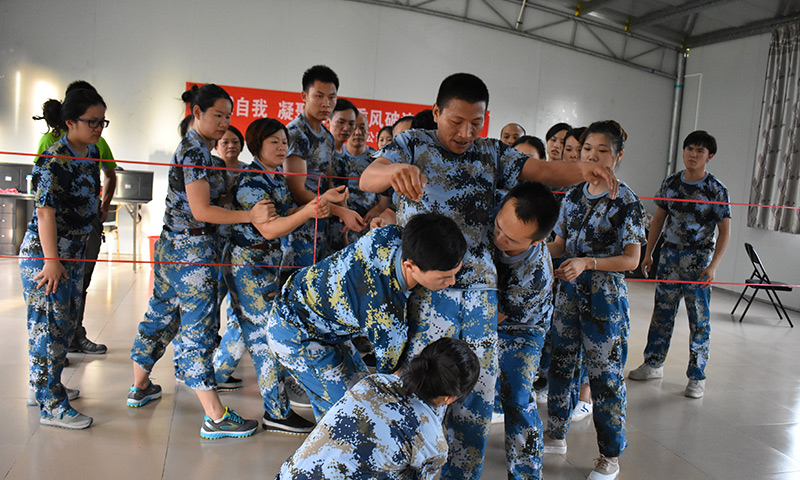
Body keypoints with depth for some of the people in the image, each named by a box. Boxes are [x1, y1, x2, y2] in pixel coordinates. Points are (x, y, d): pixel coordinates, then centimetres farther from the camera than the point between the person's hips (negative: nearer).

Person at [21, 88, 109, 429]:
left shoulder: (91, 152, 7)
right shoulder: (54, 160, -19)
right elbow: (45, 211, -22)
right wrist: (51, 260, -23)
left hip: (73, 253, 9)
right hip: (43, 254, -9)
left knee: (66, 323, 17)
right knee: (49, 326, -3)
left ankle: (47, 385, 33)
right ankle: (51, 406, 5)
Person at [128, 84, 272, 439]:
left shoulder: (193, 148, 16)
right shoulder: (196, 151, -16)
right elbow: (201, 210, -21)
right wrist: (250, 216, -23)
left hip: (172, 247, 10)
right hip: (192, 251, -10)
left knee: (162, 315, 21)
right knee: (198, 328, -7)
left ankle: (139, 387, 37)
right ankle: (215, 418, 0)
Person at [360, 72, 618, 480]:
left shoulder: (492, 153, 12)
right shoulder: (411, 144, 1)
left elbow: (543, 171, 0)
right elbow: (368, 178, -16)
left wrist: (582, 169, -23)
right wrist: (394, 170, -41)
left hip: (480, 289, 4)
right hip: (426, 286, -4)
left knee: (475, 397, 11)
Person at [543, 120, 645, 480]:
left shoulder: (626, 202, -10)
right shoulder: (573, 196, 7)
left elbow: (631, 259, -13)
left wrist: (586, 263, -25)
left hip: (605, 296, -6)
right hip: (568, 292, 6)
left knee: (605, 373, 2)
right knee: (561, 361, 15)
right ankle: (556, 436, 33)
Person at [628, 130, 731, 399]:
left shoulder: (716, 190, -7)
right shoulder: (671, 183, 5)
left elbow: (724, 232, -8)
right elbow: (658, 220, 12)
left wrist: (713, 266, -18)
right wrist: (648, 254, 8)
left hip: (698, 260, -4)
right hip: (669, 256, 4)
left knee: (699, 320, 1)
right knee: (662, 312, 11)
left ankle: (697, 377, 11)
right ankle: (654, 364, 23)